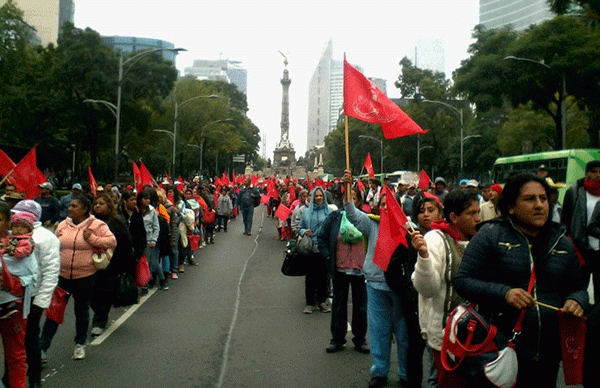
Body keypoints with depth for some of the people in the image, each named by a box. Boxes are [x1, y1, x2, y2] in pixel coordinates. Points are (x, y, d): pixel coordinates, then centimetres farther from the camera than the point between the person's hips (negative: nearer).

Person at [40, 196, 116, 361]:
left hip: (85, 276, -3)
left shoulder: (96, 225, -7)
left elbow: (112, 242, -10)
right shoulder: (63, 225, 6)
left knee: (82, 311, 12)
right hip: (62, 275, 3)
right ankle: (42, 348, 9)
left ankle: (80, 345, 30)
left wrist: (92, 239, -19)